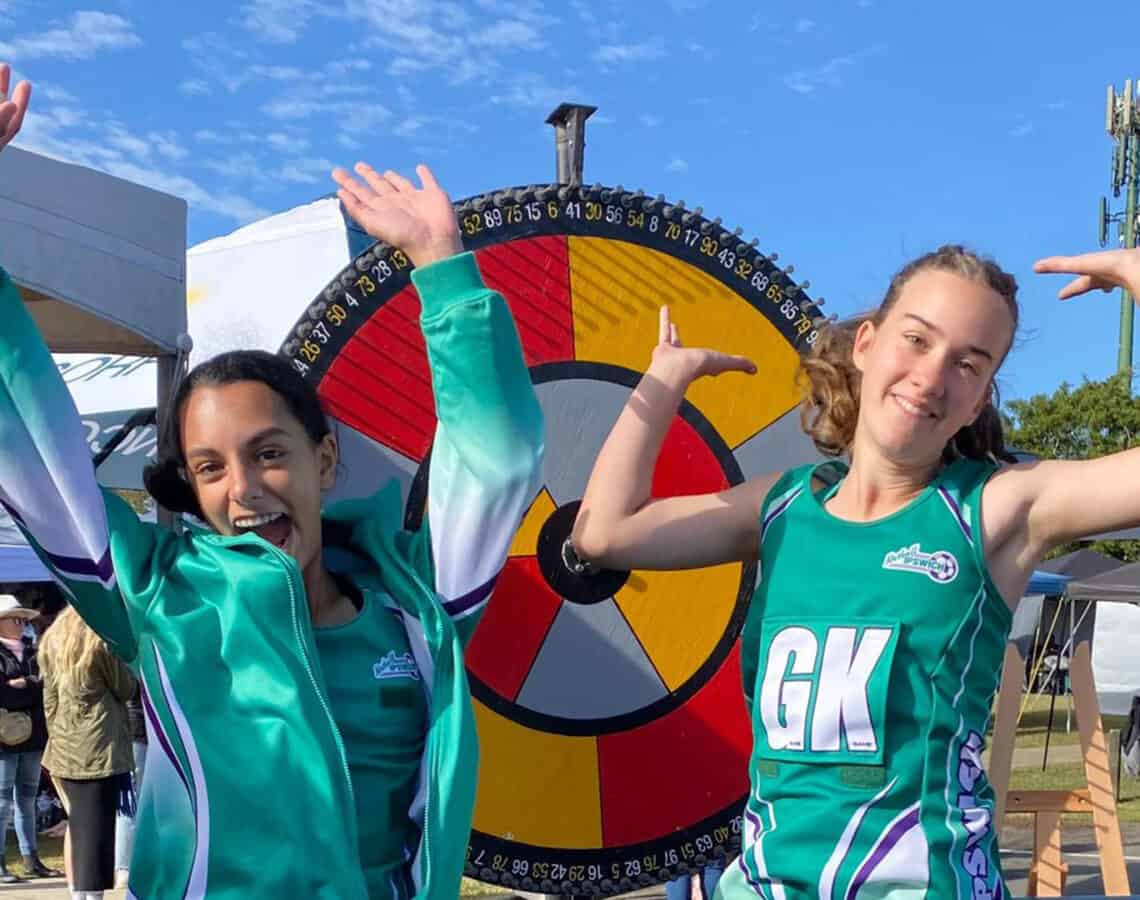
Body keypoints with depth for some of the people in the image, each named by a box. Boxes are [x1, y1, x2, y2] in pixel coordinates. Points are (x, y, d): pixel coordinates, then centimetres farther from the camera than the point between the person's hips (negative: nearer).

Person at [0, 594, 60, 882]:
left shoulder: (32, 651, 14)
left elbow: (47, 682, 3)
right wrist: (33, 686, -10)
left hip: (32, 734, 6)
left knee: (27, 797, 12)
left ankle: (31, 859, 18)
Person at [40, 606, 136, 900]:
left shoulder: (53, 639, 10)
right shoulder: (100, 641, -11)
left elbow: (50, 699, 12)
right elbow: (126, 689, -3)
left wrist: (56, 737, 17)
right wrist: (120, 663, 12)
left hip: (65, 747, 7)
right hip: (99, 746, -7)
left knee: (76, 824, 15)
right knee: (96, 828, -3)